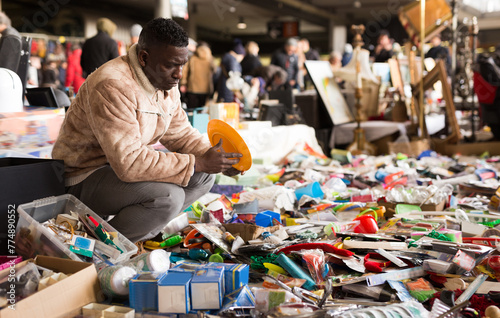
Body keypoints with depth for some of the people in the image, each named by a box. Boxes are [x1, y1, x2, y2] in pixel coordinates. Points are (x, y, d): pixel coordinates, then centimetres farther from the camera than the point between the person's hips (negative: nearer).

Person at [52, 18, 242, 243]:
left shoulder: (166, 84, 2)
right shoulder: (112, 87, -28)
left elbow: (180, 134, 10)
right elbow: (128, 162, -34)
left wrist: (214, 159, -11)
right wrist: (198, 163, -31)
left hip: (123, 165, 9)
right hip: (84, 179, -9)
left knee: (203, 177, -1)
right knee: (167, 196, -31)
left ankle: (140, 233, 0)